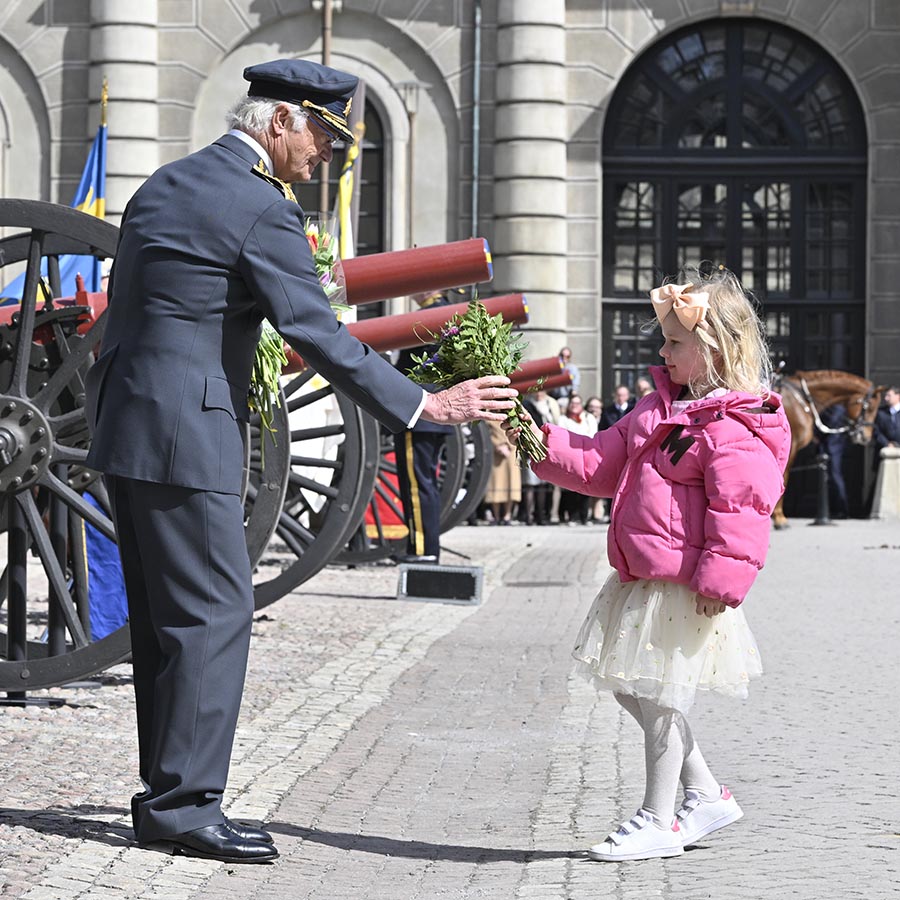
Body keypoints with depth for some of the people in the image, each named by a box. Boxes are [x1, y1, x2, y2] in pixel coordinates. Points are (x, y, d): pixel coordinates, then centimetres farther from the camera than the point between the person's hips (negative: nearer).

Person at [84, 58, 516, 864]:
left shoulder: (164, 185, 16)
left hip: (126, 431, 10)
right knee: (215, 614, -5)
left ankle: (168, 796, 16)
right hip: (187, 438, -10)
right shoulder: (262, 209, -11)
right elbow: (317, 335, -16)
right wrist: (424, 405, -14)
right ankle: (183, 804, -4)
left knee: (166, 618, 12)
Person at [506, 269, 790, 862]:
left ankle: (658, 821, 12)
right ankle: (707, 795, 27)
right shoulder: (663, 406, 14)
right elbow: (605, 462, 20)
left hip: (685, 589, -10)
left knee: (661, 697, -2)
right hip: (643, 579, 10)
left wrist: (720, 581, -24)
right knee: (630, 688, 16)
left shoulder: (735, 429, -16)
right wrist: (543, 444, 10)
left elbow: (739, 510, -20)